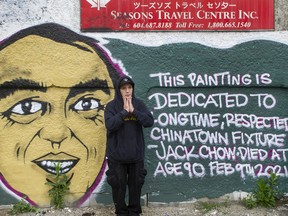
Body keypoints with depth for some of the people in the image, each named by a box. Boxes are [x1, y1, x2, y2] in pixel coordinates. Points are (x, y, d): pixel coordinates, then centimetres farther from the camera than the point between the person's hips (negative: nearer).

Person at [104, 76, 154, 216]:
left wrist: (133, 111, -17)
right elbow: (110, 125, -20)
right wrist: (124, 111, -19)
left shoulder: (139, 104, 2)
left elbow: (150, 122, -10)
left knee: (136, 184, 12)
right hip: (117, 155, -2)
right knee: (118, 185, 7)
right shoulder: (111, 106, -5)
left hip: (136, 154, 2)